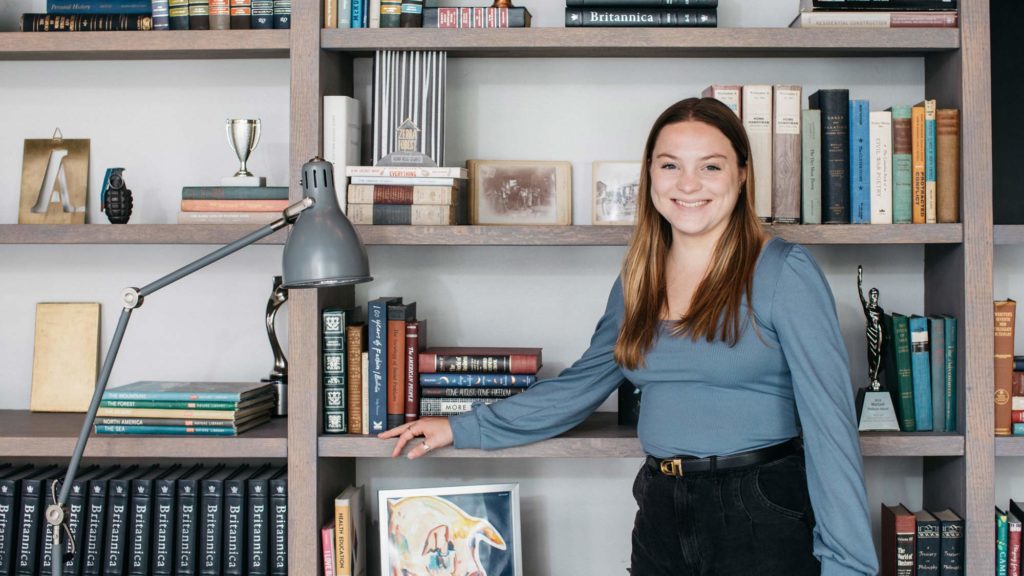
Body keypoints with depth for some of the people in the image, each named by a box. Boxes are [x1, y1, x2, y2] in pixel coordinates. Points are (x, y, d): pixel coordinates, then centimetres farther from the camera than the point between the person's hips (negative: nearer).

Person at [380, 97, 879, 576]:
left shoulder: (785, 272, -10)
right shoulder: (637, 281, 8)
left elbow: (829, 420, -13)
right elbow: (581, 385, 16)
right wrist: (462, 429, 15)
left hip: (762, 520, -5)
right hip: (660, 517, 5)